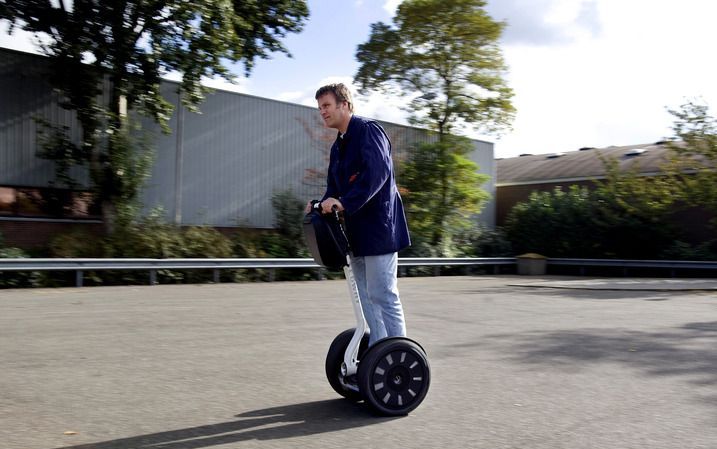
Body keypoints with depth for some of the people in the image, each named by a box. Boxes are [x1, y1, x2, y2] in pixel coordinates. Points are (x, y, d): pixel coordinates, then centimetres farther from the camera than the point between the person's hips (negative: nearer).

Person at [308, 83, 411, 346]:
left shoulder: (368, 130, -9)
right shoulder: (338, 147, 18)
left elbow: (378, 172, -24)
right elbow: (334, 187, 18)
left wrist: (344, 203, -31)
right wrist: (323, 205, -2)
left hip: (378, 226, -10)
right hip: (357, 231, 10)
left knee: (383, 295, -7)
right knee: (366, 296, 13)